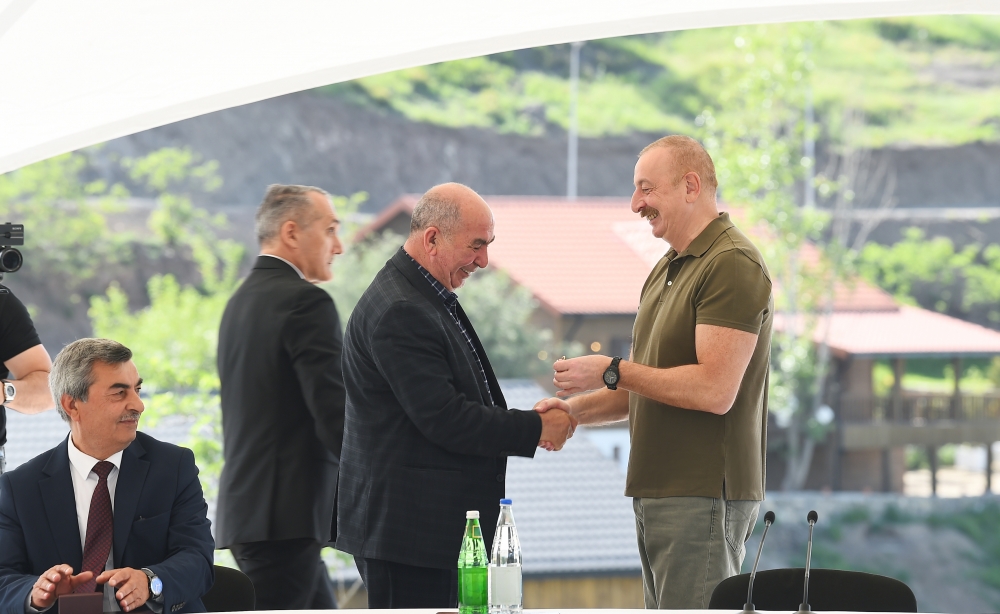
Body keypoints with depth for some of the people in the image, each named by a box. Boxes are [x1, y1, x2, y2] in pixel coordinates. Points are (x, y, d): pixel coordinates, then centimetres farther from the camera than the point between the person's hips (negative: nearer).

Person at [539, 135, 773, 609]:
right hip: (657, 495, 10)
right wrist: (575, 410, 8)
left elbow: (714, 390, -22)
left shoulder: (732, 264, -13)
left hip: (703, 498, -10)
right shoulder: (665, 271, 20)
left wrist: (612, 372, -15)